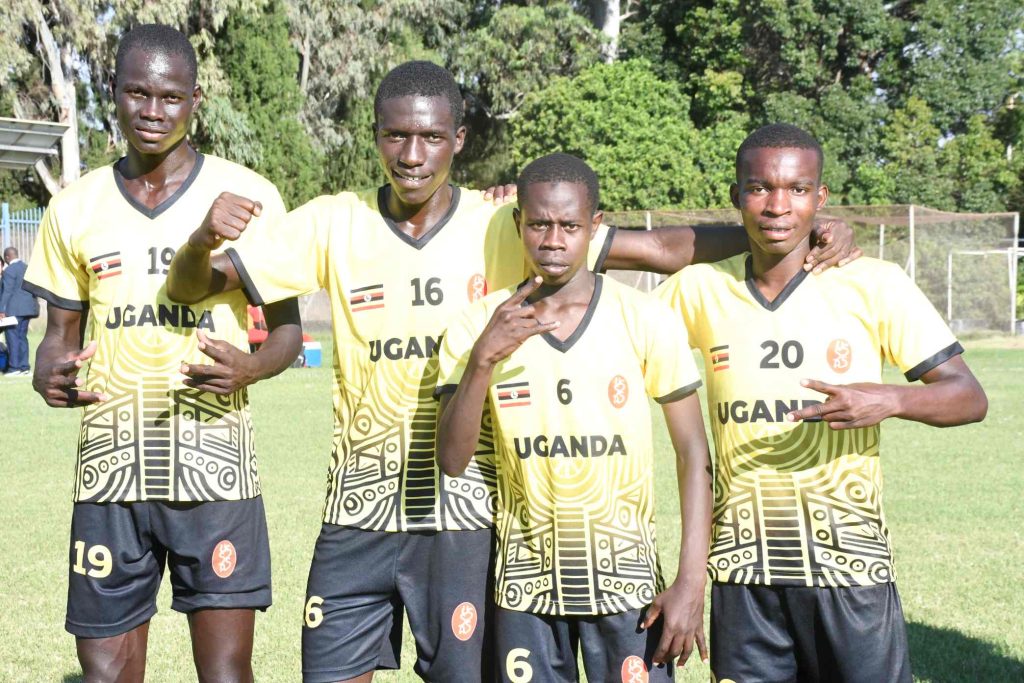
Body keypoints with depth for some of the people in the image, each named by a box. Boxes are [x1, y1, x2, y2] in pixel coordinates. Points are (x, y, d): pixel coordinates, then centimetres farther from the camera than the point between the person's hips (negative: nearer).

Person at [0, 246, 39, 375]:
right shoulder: (27, 268, 13)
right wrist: (31, 304, 19)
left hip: (13, 310, -8)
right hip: (27, 308, 8)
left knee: (12, 337, -5)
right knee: (22, 337, 11)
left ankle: (15, 367, -8)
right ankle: (24, 366, 9)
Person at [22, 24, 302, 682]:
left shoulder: (248, 196, -1)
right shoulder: (74, 208, 7)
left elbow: (287, 328, 6)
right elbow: (61, 332, 15)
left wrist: (250, 366, -17)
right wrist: (49, 373, -9)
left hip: (214, 469, -2)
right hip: (108, 470, 3)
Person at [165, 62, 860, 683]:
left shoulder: (505, 226, -4)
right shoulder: (333, 225, 0)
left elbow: (664, 249, -8)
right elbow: (190, 287, 2)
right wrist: (205, 236, -20)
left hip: (463, 511, -1)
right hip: (359, 509, 2)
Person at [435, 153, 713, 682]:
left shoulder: (646, 320, -5)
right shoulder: (478, 326, -2)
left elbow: (693, 455, -2)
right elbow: (451, 461, -8)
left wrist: (691, 584, -7)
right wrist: (482, 359, -22)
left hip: (627, 578, -1)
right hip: (526, 580, 1)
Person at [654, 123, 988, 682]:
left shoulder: (873, 285, -3)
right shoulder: (699, 289, 4)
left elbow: (969, 398, -3)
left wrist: (890, 399, -22)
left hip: (848, 559, -2)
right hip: (742, 563, 2)